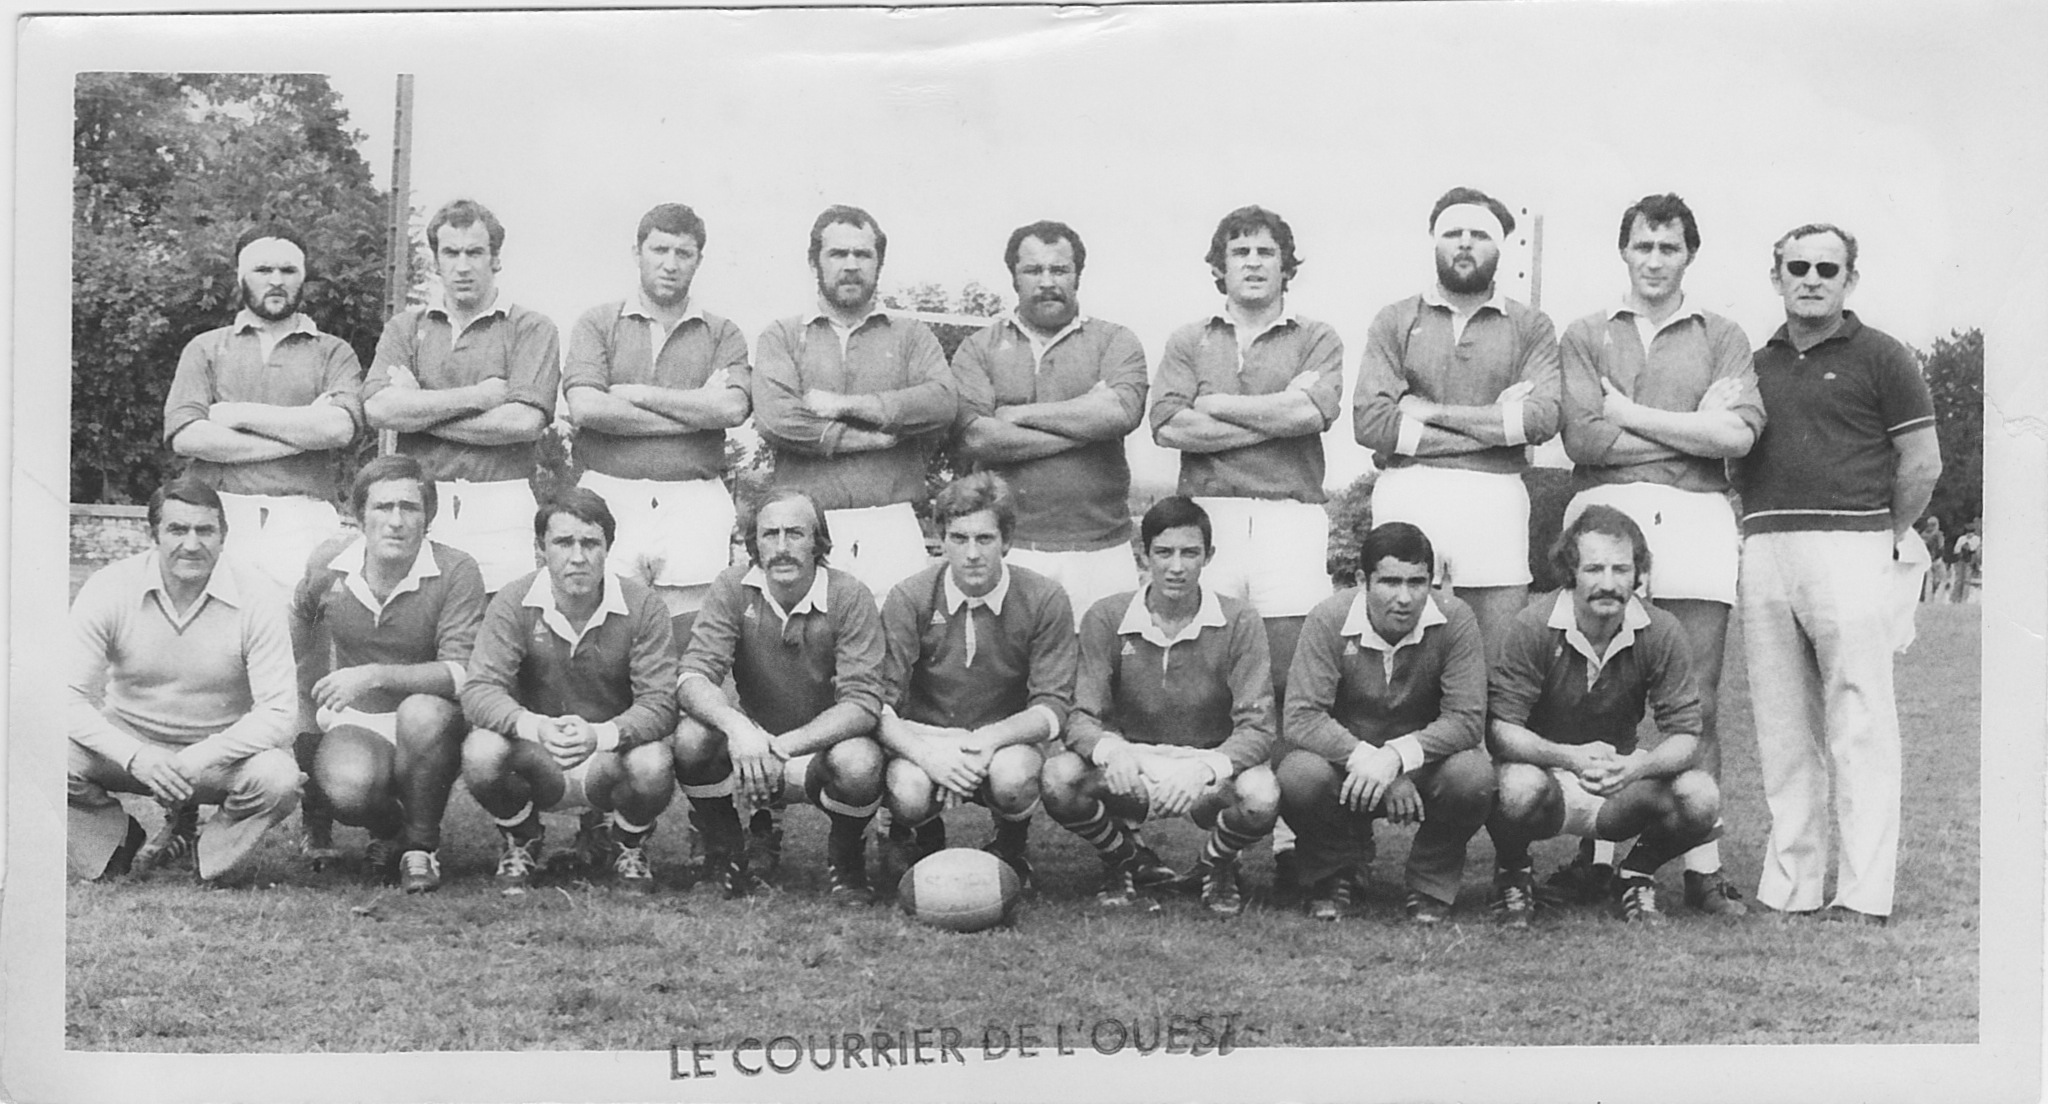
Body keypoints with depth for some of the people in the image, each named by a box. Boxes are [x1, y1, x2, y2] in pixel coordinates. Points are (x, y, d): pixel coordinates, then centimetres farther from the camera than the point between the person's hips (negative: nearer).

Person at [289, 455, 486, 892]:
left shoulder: (456, 572, -14)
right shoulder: (328, 565, -2)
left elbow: (462, 674, -22)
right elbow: (300, 620, 19)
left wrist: (375, 676, -32)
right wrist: (304, 711, 19)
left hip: (430, 724, -1)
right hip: (352, 723, 2)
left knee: (422, 711, -38)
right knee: (347, 786, -34)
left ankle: (421, 844, -12)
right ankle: (388, 831, 7)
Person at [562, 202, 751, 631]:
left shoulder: (723, 335, 12)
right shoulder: (597, 323, 9)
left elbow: (732, 409, -7)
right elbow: (585, 408, -8)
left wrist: (634, 393, -5)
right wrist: (696, 410, -6)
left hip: (695, 504, 1)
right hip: (609, 497, -1)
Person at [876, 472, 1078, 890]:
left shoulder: (1045, 600, -10)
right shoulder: (909, 599, -9)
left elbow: (1053, 707, -11)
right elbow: (879, 706, -14)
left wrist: (990, 739, -30)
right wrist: (925, 753, -34)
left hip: (1006, 742, 0)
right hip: (924, 738, 0)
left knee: (1013, 777, -36)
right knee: (908, 792, -33)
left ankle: (1013, 848, 3)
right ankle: (920, 839, 8)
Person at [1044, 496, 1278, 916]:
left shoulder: (1239, 624, -10)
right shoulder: (1106, 619, -7)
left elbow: (1256, 728, -16)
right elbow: (1081, 718, -10)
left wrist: (1205, 769, -37)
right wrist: (1109, 749, -35)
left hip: (1210, 773, -1)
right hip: (1130, 770, 1)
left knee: (1262, 797, -34)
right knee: (1058, 779, -29)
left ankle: (1216, 865, 5)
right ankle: (1122, 859, 6)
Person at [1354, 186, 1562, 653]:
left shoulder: (1531, 326, 11)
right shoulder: (1395, 320, 10)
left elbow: (1543, 417, -5)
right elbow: (1369, 421, -4)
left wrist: (1434, 412, -6)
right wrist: (1498, 425, -5)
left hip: (1495, 502, 0)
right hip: (1407, 496, 0)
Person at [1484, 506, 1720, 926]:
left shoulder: (1663, 632, -12)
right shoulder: (1536, 627, -19)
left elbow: (1685, 737, -13)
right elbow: (1502, 728, -21)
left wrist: (1636, 767, -36)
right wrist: (1571, 757, -39)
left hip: (1621, 782, 3)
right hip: (1543, 767, -2)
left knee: (1700, 797, -25)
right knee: (1520, 788, -37)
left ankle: (1636, 877, 7)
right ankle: (1512, 876, -1)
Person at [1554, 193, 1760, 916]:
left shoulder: (1722, 338, 15)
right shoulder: (1584, 337, 14)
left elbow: (1738, 435, -3)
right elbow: (1582, 439, -3)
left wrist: (1629, 413, -2)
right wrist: (1694, 429, -1)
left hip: (1695, 521, 0)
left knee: (1697, 704, -1)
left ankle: (1703, 864, 2)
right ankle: (1598, 852, 6)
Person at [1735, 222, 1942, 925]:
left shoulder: (1880, 358, 4)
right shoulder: (1756, 364, 17)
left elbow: (1922, 463, 2)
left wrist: (1884, 541, 4)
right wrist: (1756, 530, 9)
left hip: (1847, 546, -5)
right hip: (1763, 550, 5)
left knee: (1859, 727, -5)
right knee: (1781, 729, 5)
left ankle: (1865, 894, -3)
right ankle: (1788, 887, 10)